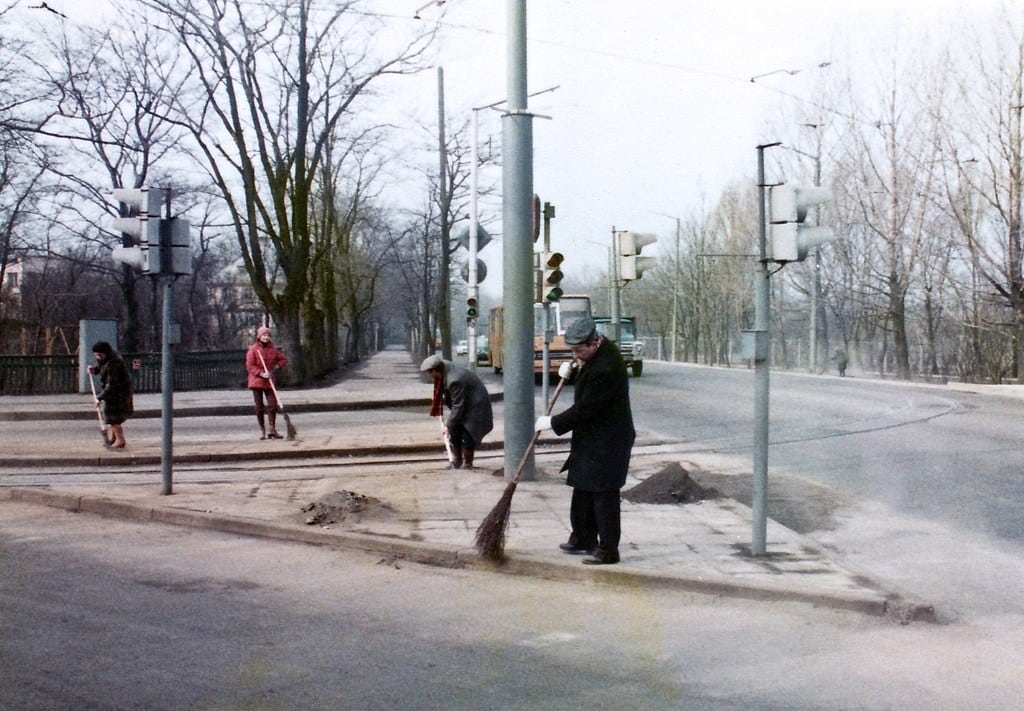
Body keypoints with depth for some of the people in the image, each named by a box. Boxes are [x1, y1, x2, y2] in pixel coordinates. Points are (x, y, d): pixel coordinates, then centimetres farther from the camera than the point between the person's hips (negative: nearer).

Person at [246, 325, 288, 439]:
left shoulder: (273, 349, 7)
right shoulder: (253, 349, -6)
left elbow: (283, 360, 17)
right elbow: (249, 366, -10)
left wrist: (277, 366, -1)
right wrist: (261, 374, -20)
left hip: (269, 381, 3)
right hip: (256, 381, -3)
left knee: (273, 405, -3)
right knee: (259, 407, 2)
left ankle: (272, 430, 4)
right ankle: (262, 431, 11)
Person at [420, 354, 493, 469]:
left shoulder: (455, 381, -35)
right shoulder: (446, 368, -8)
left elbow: (457, 406, -27)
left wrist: (448, 424, -20)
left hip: (475, 407, -9)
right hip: (464, 404, 9)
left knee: (467, 436, -6)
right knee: (454, 431, 8)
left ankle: (468, 463, 9)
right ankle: (456, 461, 19)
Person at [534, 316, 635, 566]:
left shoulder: (605, 369, -28)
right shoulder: (596, 352, 3)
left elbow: (584, 410, -24)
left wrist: (553, 423, -14)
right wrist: (571, 371, 2)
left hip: (606, 442, -10)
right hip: (591, 438, 10)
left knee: (604, 495, -4)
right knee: (583, 491, 17)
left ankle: (608, 550, 4)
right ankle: (583, 539, 28)